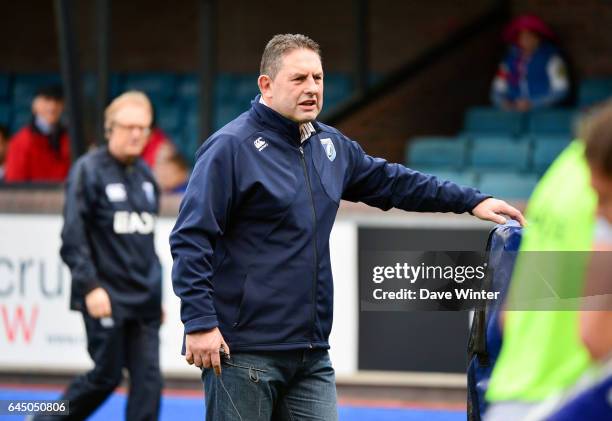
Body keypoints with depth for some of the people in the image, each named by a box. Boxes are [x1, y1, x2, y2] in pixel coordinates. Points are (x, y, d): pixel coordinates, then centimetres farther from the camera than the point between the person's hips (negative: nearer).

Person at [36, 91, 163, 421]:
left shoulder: (146, 175, 12)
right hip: (106, 297, -6)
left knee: (148, 378, -1)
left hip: (144, 300, 6)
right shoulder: (89, 171, -8)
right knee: (106, 376, 2)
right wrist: (90, 286, -20)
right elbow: (73, 237, -12)